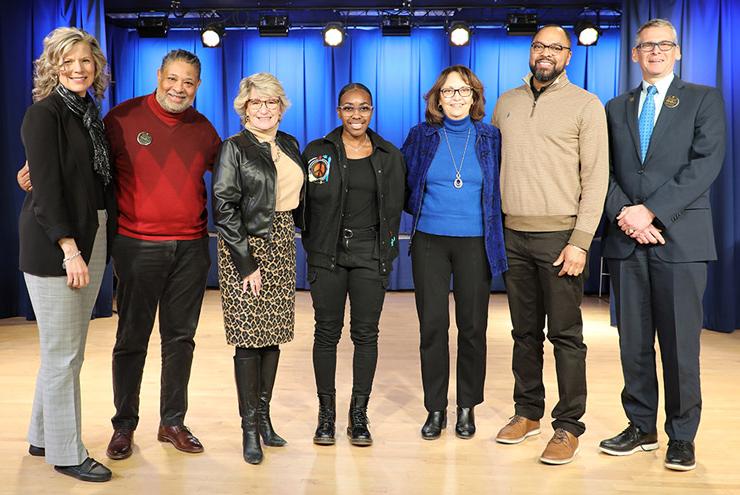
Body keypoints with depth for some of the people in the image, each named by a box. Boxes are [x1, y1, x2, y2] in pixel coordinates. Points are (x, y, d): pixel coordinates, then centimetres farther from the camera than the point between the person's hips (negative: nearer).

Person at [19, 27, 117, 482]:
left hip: (92, 239, 7)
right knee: (63, 352, 0)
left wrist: (97, 246, 8)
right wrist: (70, 250, -19)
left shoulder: (91, 114, 14)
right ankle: (66, 453, 12)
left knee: (72, 349, 13)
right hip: (55, 244, -7)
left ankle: (43, 436, 29)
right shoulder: (44, 114, -8)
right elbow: (46, 189, -15)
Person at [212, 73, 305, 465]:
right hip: (246, 246, -6)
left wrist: (294, 236, 12)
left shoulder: (290, 145, 13)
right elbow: (224, 208, -12)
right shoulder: (235, 148, -6)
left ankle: (264, 416, 20)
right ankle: (250, 428, 6)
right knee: (249, 336, -3)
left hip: (282, 245, 6)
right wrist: (246, 263, -16)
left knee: (273, 333, 9)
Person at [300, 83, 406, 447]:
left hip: (370, 255, 1)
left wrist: (387, 252, 4)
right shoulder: (317, 152, 3)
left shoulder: (390, 156, 7)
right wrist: (313, 245, 2)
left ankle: (359, 416, 15)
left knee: (366, 333, 3)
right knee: (327, 332, 4)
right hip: (327, 255, 0)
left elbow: (394, 209, 10)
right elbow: (302, 203, 6)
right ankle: (326, 416, 16)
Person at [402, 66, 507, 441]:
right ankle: (435, 408, 16)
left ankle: (467, 408, 21)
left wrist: (488, 219, 1)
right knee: (432, 326, 1)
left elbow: (500, 188, 11)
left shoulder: (490, 138, 4)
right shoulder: (421, 136, 4)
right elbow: (403, 184, 12)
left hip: (474, 243, 0)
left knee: (472, 327, 5)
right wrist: (423, 208, 5)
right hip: (429, 241, 0)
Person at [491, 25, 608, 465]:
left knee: (565, 334, 0)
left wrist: (580, 242, -13)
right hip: (513, 234, 4)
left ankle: (569, 426, 11)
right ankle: (528, 412, 24)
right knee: (525, 331, 11)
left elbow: (596, 177, -5)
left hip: (559, 235, -4)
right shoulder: (507, 103, 13)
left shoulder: (586, 105, 1)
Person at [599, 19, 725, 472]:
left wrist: (651, 211, -14)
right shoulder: (617, 108, 17)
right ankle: (641, 428, 21)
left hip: (680, 239, -3)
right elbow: (605, 171, 9)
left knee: (680, 345, 1)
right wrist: (624, 214, -9)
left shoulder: (704, 99, 6)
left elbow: (706, 163, -7)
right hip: (627, 241, 3)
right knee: (634, 343, 8)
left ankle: (682, 438, 15)